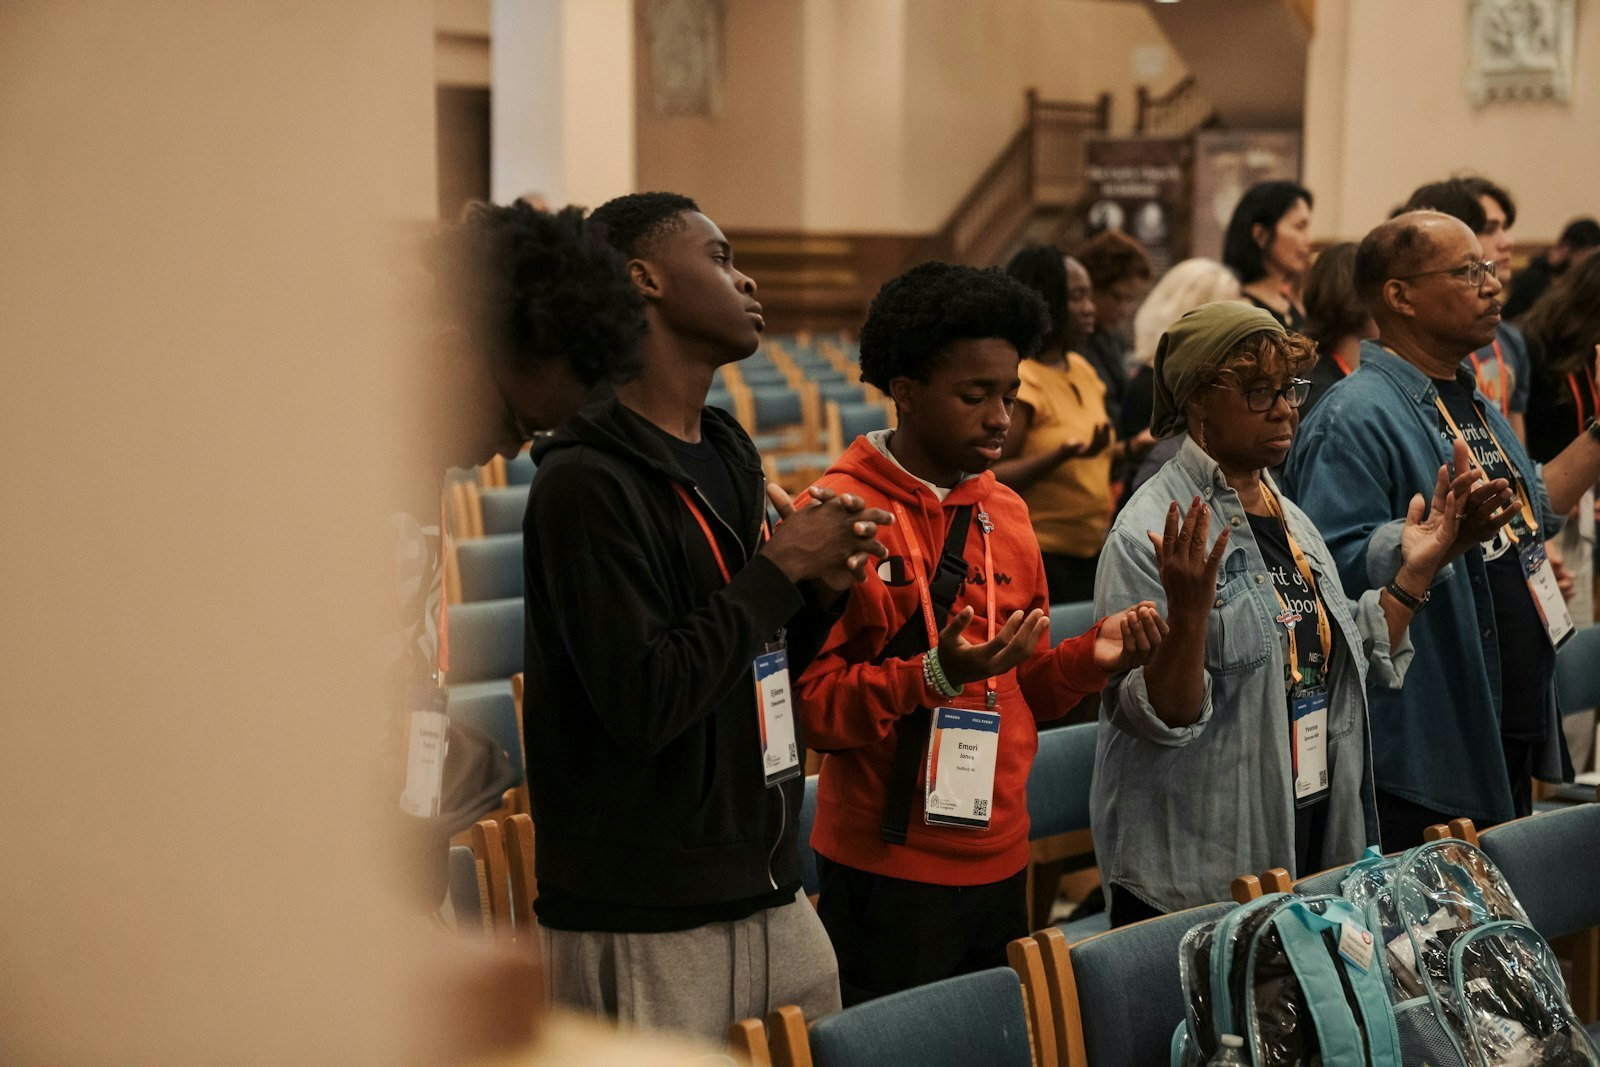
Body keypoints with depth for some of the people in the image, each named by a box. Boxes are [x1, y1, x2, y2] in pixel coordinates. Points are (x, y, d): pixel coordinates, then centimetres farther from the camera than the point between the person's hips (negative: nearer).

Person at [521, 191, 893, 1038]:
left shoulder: (729, 455, 11)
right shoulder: (585, 483, -15)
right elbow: (642, 705, -23)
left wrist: (818, 593, 0)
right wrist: (779, 567, -15)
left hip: (769, 893, 8)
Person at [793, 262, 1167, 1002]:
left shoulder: (1006, 512, 9)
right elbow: (811, 705, -12)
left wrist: (1092, 656, -3)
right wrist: (935, 674, -25)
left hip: (1001, 861, 6)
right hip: (887, 872, -6)